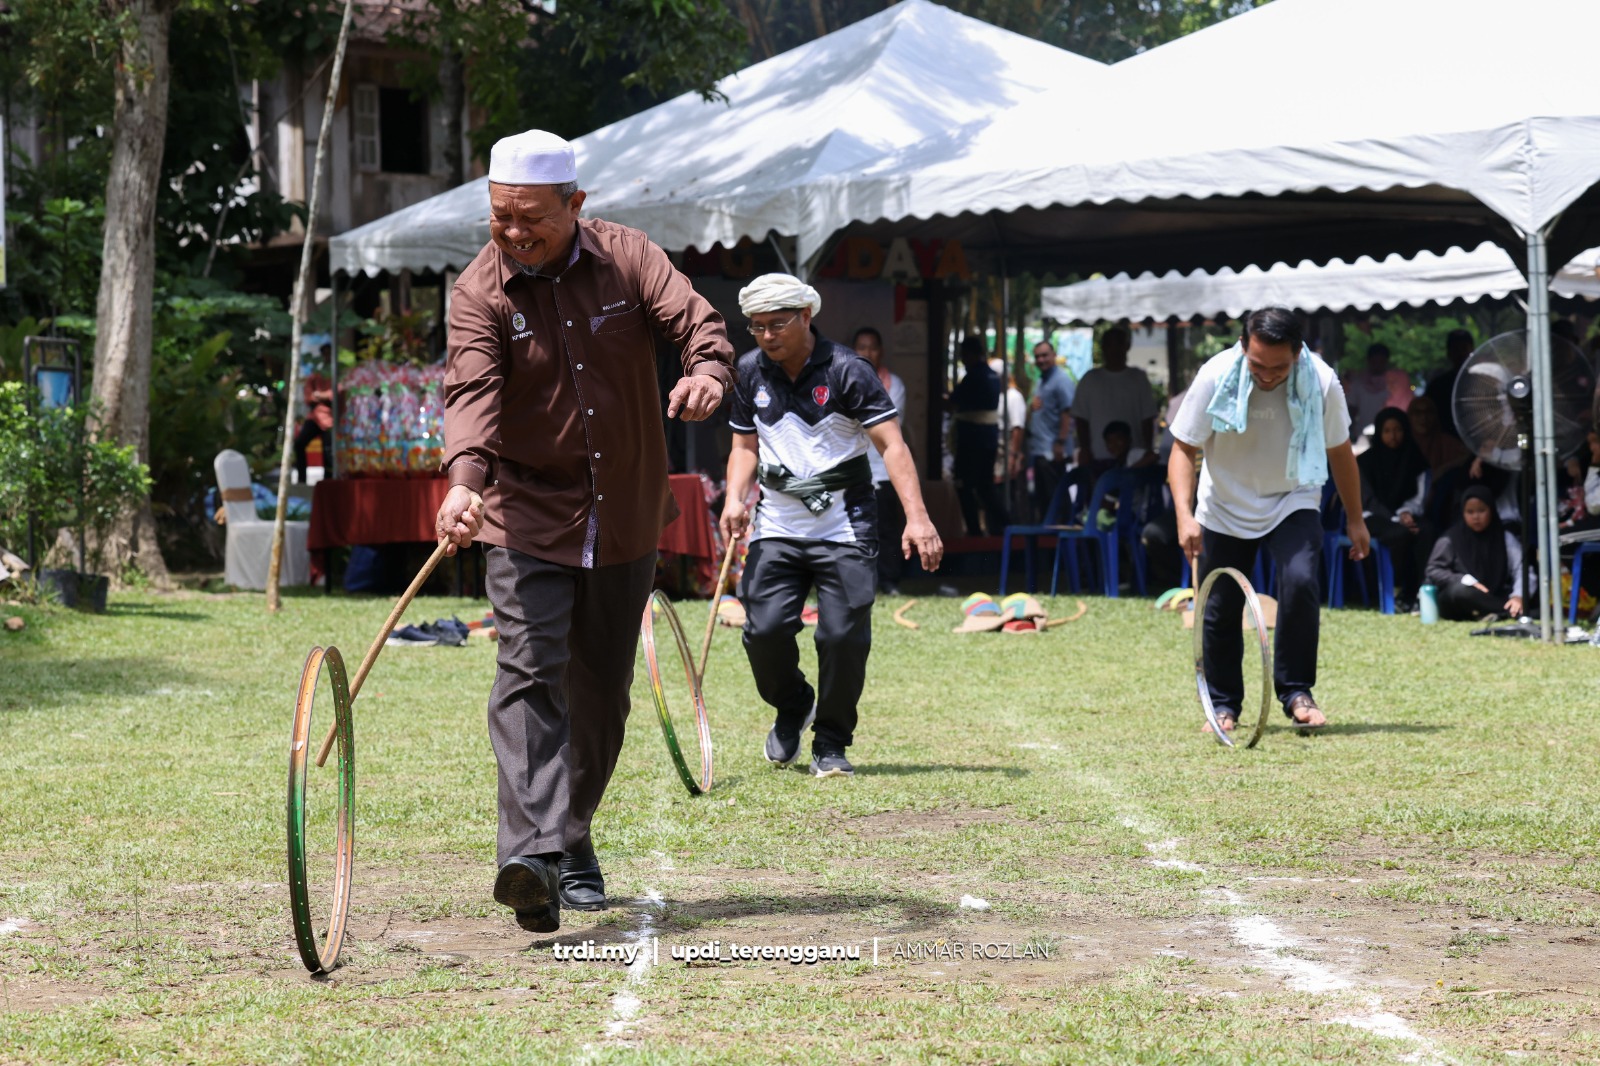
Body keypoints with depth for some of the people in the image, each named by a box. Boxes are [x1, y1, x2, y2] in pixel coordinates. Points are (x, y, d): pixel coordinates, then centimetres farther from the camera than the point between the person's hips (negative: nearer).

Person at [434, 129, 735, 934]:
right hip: (528, 516, -3)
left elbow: (698, 323, -13)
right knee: (530, 672, -18)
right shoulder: (480, 292, -9)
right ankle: (532, 853, -29)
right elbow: (471, 392, -23)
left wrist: (708, 370, -37)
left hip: (625, 519, 3)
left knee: (603, 689, 11)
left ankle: (572, 843, 27)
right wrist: (465, 478, -41)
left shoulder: (628, 258, -2)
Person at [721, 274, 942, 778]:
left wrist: (916, 517, -25)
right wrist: (734, 498, -3)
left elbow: (890, 443, -14)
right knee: (764, 628, -11)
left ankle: (831, 744, 10)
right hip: (776, 528, 3)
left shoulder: (845, 371, -10)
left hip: (844, 528, -3)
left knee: (844, 635, -9)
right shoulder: (749, 372, 5)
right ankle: (791, 708, 20)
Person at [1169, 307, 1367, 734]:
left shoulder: (1321, 382, -21)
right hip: (1225, 508, 1)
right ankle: (1224, 704, 24)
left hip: (1293, 502, 0)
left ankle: (1296, 692, -10)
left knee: (1301, 583, -24)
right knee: (1219, 609, 3)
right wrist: (1185, 515, -32)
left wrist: (1355, 520, 5)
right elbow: (1183, 450, -17)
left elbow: (1339, 451, -4)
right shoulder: (1215, 377, -24)